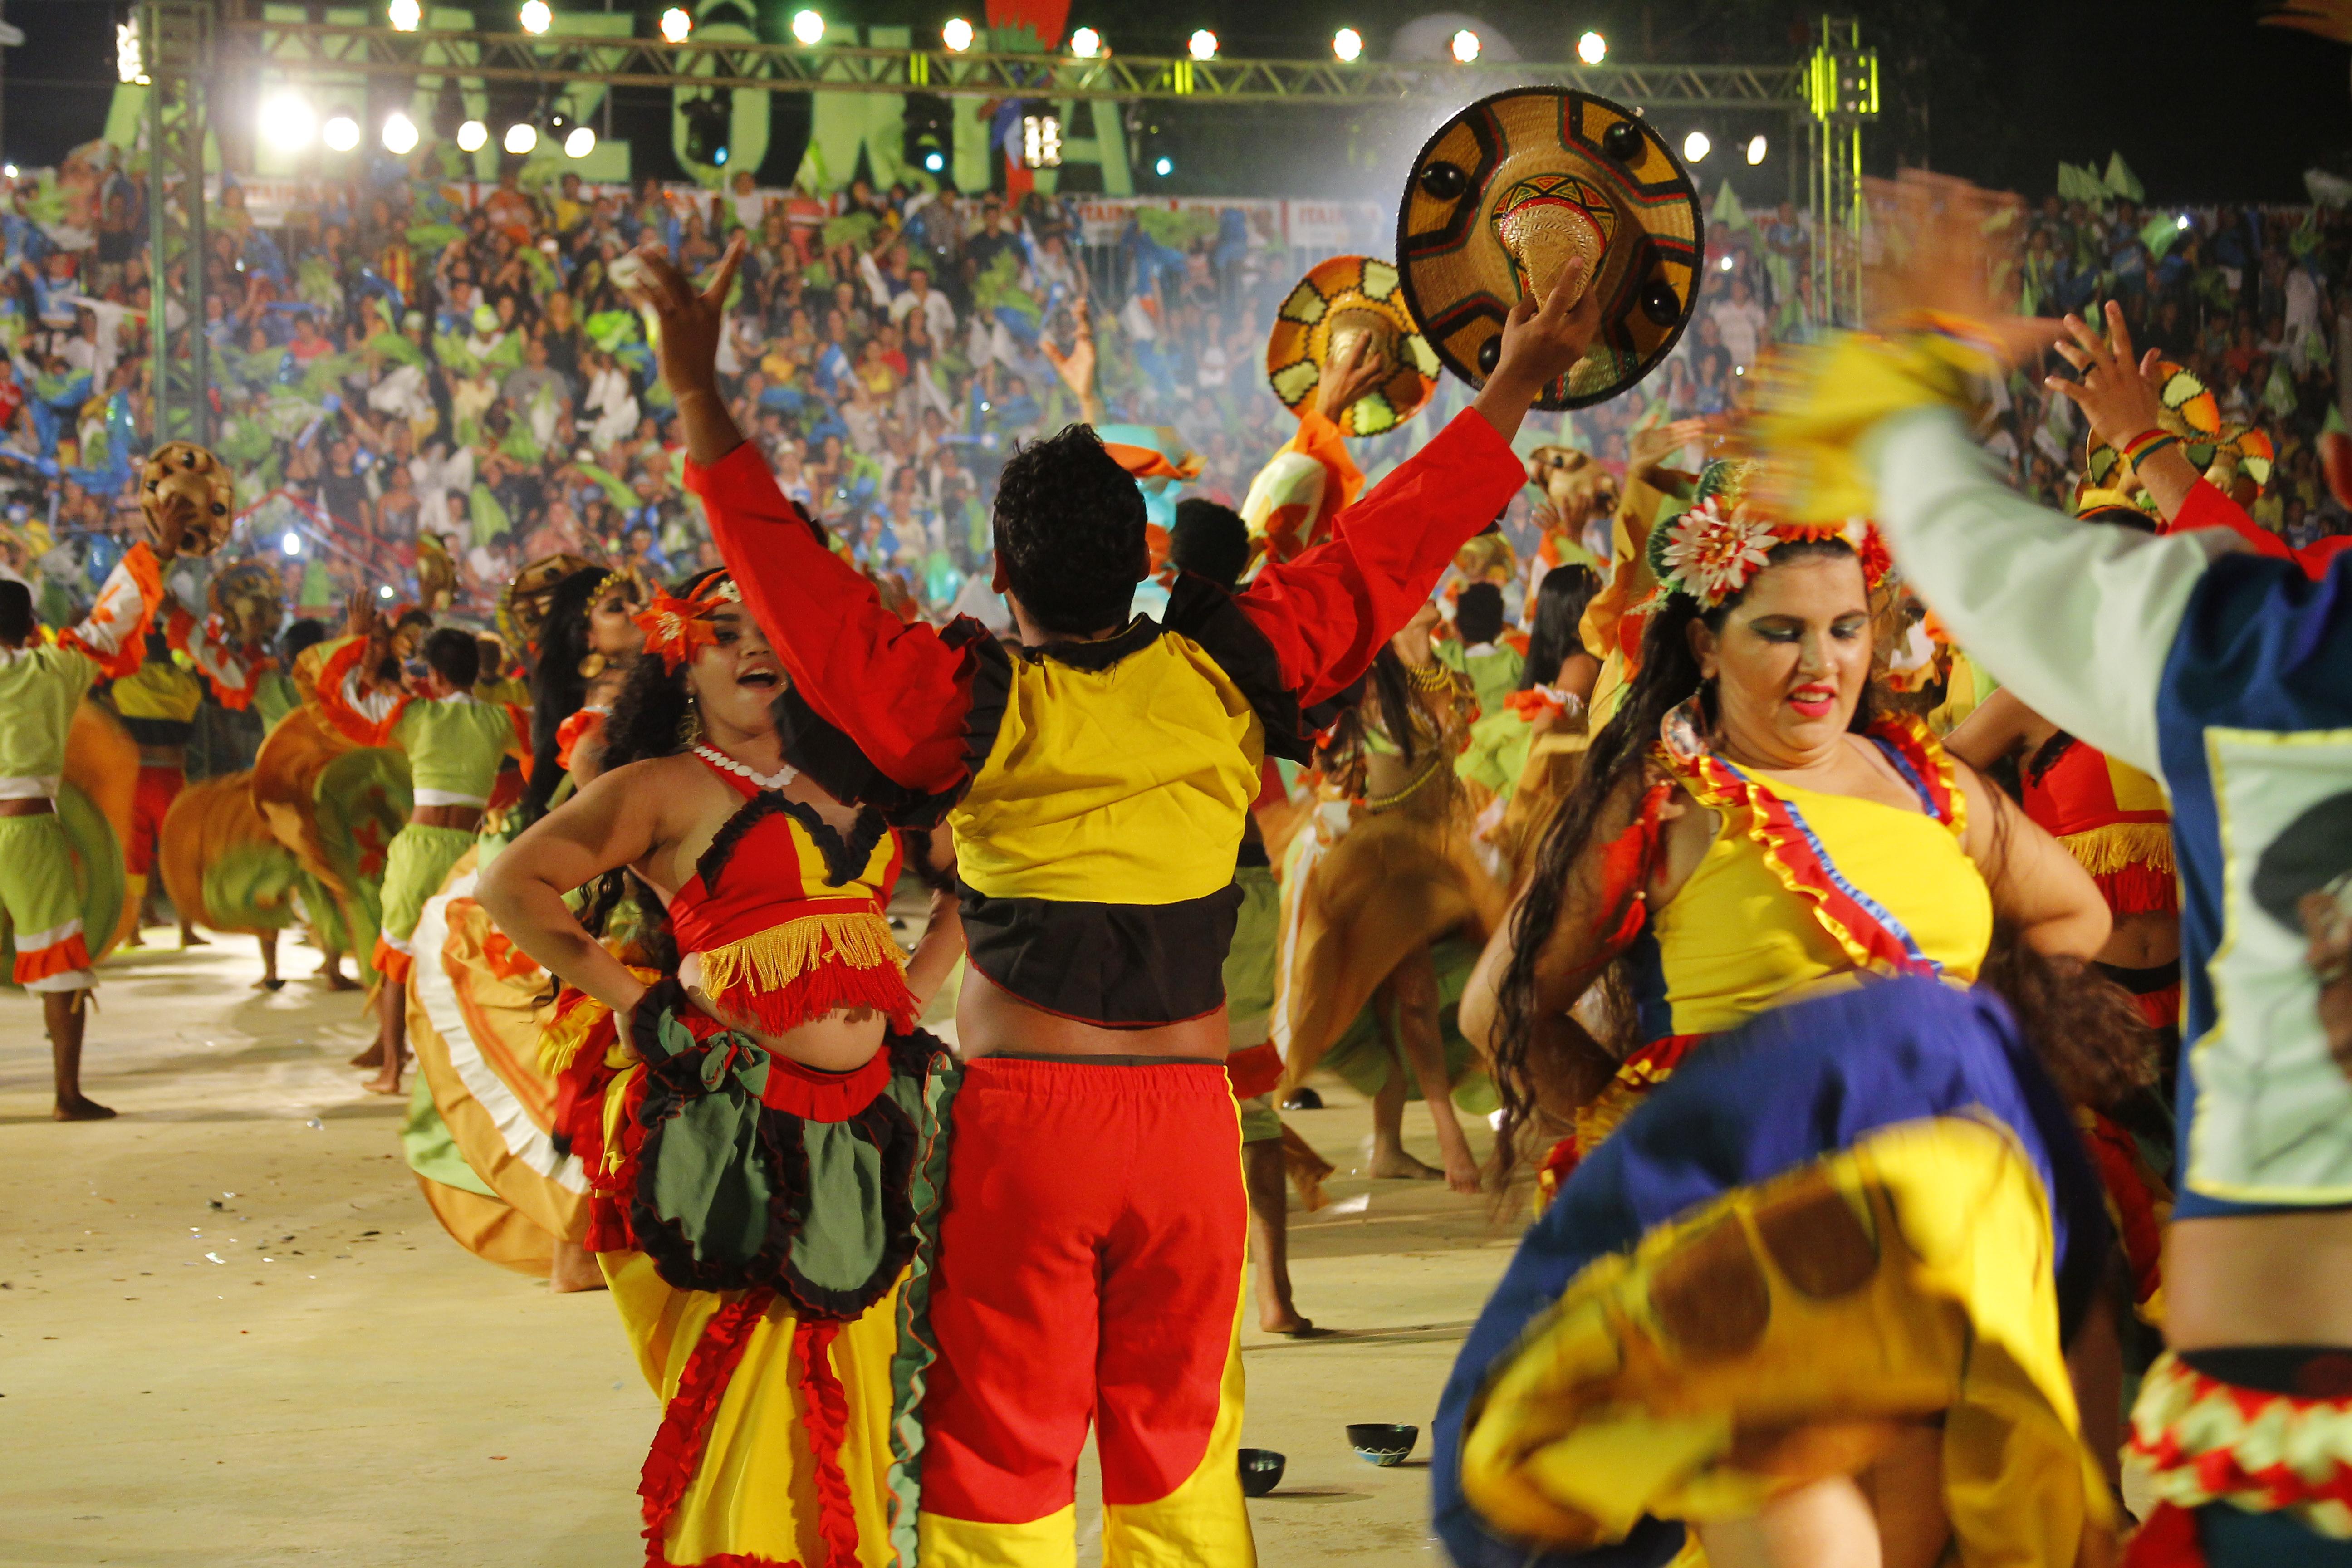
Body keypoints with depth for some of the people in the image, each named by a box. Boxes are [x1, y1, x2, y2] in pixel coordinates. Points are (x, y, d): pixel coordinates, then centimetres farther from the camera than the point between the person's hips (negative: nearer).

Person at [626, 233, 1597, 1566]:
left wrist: (701, 396, 1)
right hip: (1189, 1114, 3)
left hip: (1019, 1117, -3)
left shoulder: (975, 706, -6)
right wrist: (1518, 381, 19)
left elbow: (796, 584, -5)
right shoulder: (1226, 669, 0)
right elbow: (1392, 550, 9)